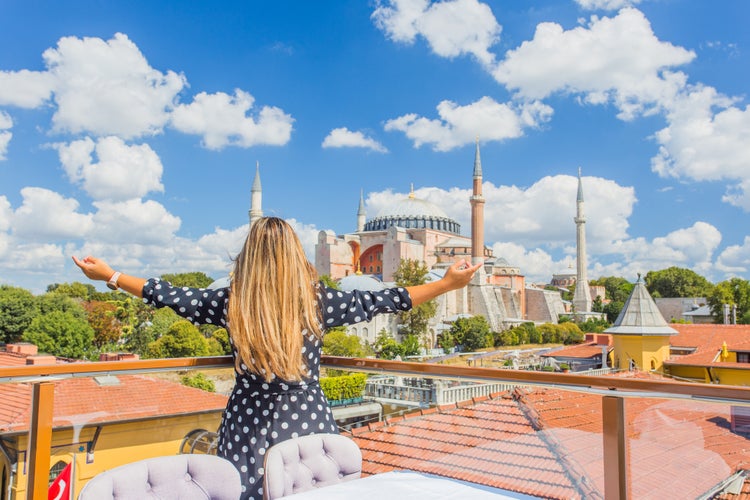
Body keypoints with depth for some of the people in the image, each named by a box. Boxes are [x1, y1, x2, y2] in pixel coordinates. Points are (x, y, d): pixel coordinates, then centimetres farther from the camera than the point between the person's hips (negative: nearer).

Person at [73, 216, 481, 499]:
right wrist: (448, 283, 6)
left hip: (247, 427, 1)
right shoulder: (317, 301, -9)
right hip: (308, 422, 0)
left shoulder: (231, 303, -7)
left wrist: (109, 275, 21)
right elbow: (381, 301, -3)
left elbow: (169, 296, 5)